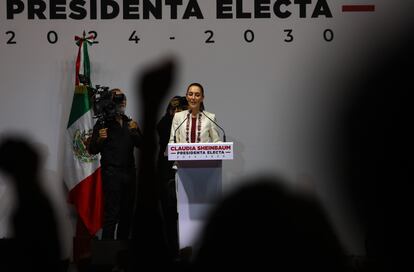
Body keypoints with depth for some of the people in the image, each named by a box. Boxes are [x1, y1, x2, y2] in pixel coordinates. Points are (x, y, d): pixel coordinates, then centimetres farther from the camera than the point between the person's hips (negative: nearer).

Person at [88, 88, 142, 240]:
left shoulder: (130, 122, 17)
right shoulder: (103, 123, -1)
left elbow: (140, 144, 10)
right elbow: (92, 150, -5)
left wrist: (135, 131, -7)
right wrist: (99, 139, -24)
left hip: (129, 172, 6)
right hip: (112, 172, -6)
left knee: (127, 213, 8)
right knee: (112, 213, -10)